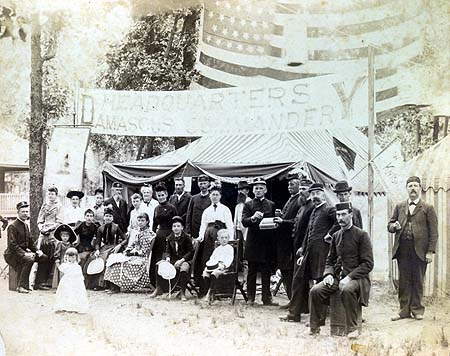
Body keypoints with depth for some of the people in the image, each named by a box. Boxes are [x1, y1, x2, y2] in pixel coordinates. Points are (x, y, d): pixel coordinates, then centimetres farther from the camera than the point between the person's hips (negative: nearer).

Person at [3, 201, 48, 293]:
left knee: (43, 257, -2)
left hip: (24, 251, 9)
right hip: (13, 254, -9)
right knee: (29, 259, -34)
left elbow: (30, 241, 20)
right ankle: (21, 286, -29)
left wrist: (37, 251, 3)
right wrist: (24, 254, -29)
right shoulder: (12, 226, -14)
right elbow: (12, 244, -21)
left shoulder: (25, 225, 13)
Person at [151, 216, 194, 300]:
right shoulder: (170, 238, 11)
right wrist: (167, 257, -12)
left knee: (184, 268, -38)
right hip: (173, 260, 5)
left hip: (184, 260, -5)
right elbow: (167, 251, 13)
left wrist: (181, 260, -20)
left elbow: (190, 252, -8)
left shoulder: (187, 237, -4)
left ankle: (182, 293, -30)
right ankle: (159, 289, -6)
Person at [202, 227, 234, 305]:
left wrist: (223, 265, -21)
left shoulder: (230, 248, 6)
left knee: (214, 274, -35)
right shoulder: (217, 249, 25)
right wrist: (208, 264, 1)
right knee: (205, 274, -22)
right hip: (213, 266, 6)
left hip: (223, 267, -6)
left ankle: (210, 293, -32)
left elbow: (229, 259, -6)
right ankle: (210, 293, -19)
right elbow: (212, 258, 20)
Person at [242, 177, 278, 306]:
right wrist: (253, 218, -26)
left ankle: (267, 298, 8)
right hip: (253, 242, -1)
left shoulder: (271, 205, 10)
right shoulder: (248, 205, 5)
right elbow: (244, 222, -8)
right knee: (251, 272, 6)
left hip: (266, 243, 1)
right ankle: (250, 297, 13)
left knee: (266, 272, 4)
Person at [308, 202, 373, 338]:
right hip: (337, 276, 5)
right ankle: (314, 328, -7)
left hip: (356, 277, -5)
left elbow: (368, 263, -9)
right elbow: (330, 260, 20)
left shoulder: (361, 235, -4)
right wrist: (328, 274, -2)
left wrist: (349, 277, -19)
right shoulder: (336, 236, 13)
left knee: (347, 290, -38)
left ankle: (352, 329, -26)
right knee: (315, 291, -18)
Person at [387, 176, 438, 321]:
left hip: (419, 250, -3)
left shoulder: (428, 208, 5)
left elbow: (433, 232, 1)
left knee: (418, 281, 2)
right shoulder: (399, 207, 16)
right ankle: (404, 310, 10)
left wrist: (430, 251, -8)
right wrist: (393, 226, -7)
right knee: (404, 281, 4)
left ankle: (417, 310, 12)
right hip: (402, 249, 3)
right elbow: (390, 225, 18)